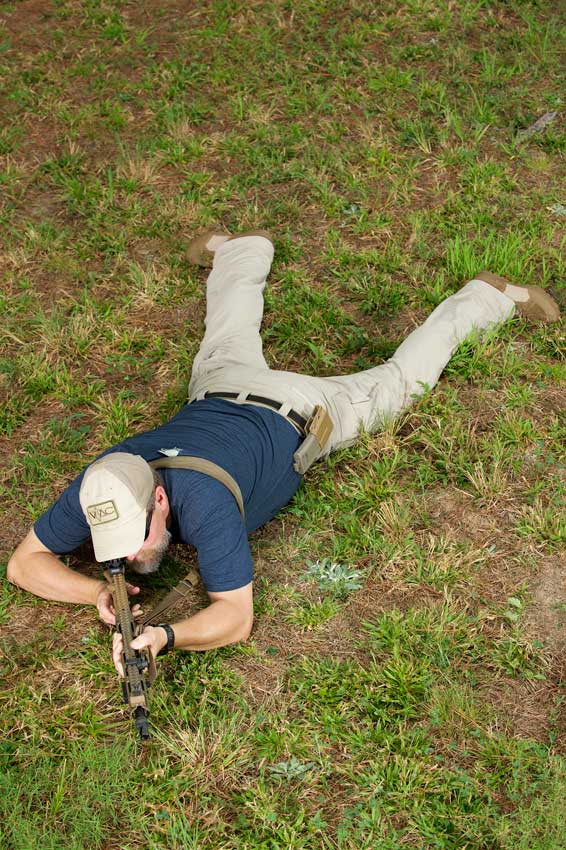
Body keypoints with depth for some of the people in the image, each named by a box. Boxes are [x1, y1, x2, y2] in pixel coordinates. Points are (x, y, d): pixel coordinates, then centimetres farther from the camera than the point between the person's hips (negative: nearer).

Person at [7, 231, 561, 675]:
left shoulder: (201, 502, -46)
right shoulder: (99, 487, -32)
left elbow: (236, 618, -40)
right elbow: (25, 562, -22)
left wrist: (164, 636, -57)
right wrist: (97, 592, -39)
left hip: (292, 414, -4)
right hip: (218, 390, 4)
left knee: (396, 381, 18)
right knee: (229, 340, 37)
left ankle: (485, 296, 38)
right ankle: (243, 250, 64)